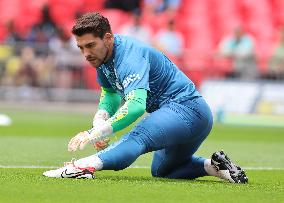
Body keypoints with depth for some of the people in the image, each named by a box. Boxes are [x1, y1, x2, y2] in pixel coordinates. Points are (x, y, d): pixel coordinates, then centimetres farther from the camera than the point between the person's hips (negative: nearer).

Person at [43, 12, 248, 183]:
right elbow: (110, 95, 17)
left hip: (185, 107, -11)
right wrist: (100, 119, -7)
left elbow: (136, 105, -39)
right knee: (162, 170, 30)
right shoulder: (103, 54, 5)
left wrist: (95, 134, -46)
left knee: (138, 137, -39)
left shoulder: (129, 56, -25)